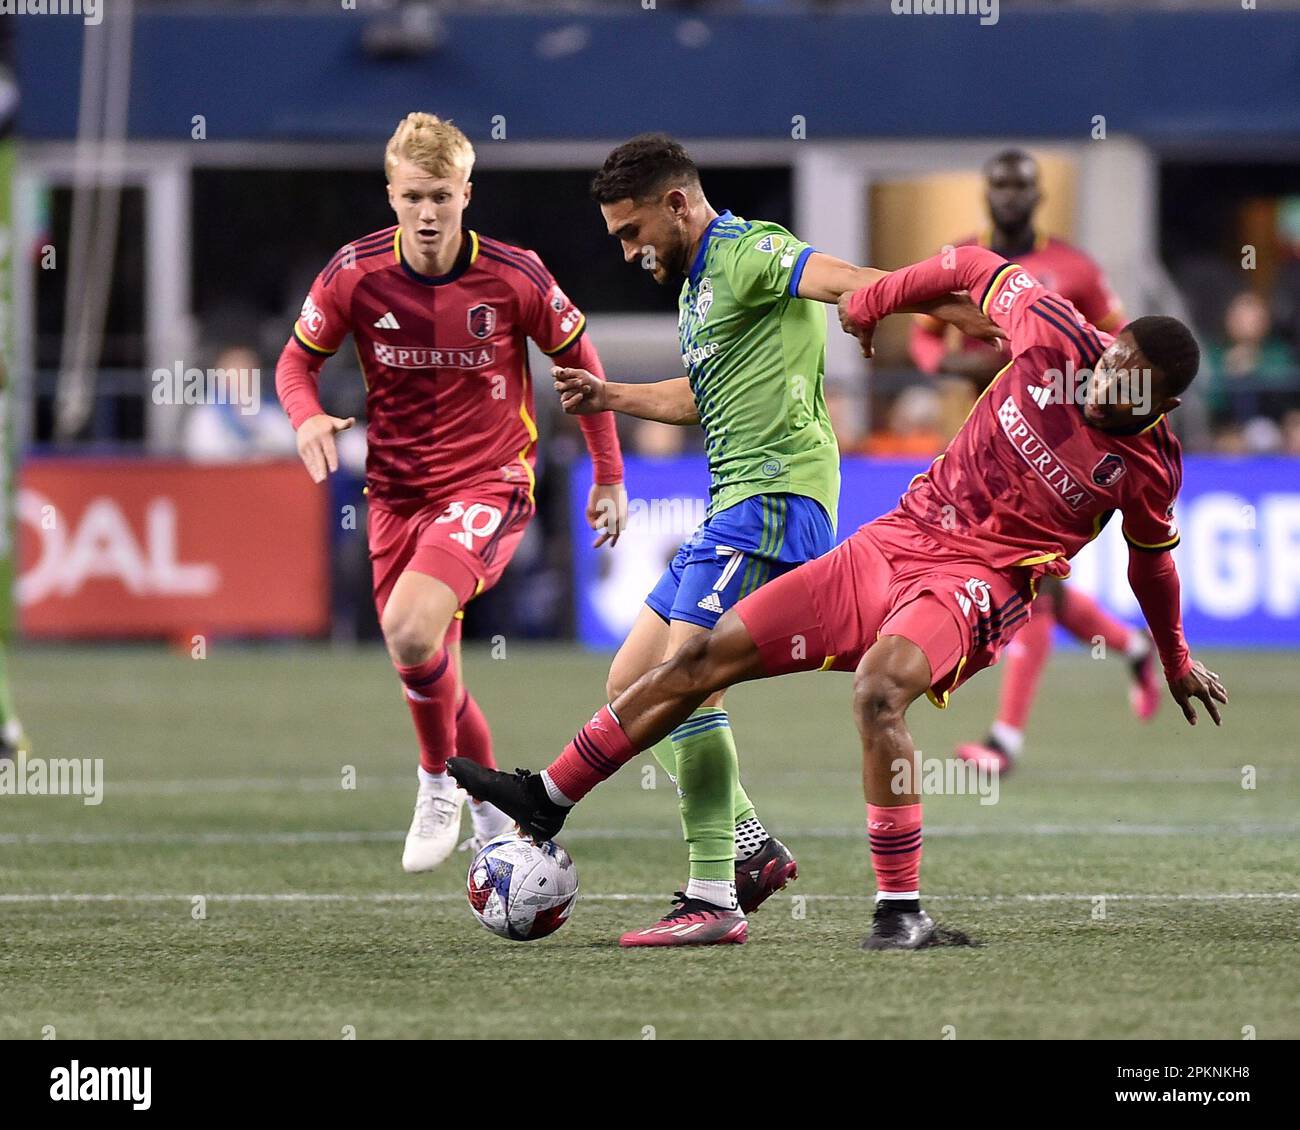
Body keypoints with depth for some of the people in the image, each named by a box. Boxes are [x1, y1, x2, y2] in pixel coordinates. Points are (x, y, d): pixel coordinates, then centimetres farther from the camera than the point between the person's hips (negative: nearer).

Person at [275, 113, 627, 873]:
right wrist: (309, 417, -18)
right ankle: (493, 819, 33)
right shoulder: (356, 273, -9)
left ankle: (441, 784, -3)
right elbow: (299, 359, 5)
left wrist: (610, 476, 9)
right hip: (396, 490, 4)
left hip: (490, 485, -4)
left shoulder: (513, 276, -12)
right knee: (429, 675, 9)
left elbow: (580, 358, 4)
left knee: (411, 629, -28)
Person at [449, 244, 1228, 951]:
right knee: (709, 657, 2)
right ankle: (548, 799, 15)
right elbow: (978, 268, 11)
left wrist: (1178, 663, 25)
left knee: (877, 689, -37)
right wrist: (873, 302, 18)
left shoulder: (1149, 468, -9)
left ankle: (903, 911, -31)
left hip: (977, 584, -4)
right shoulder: (1056, 336, -8)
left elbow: (1152, 563, 11)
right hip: (897, 542, 5)